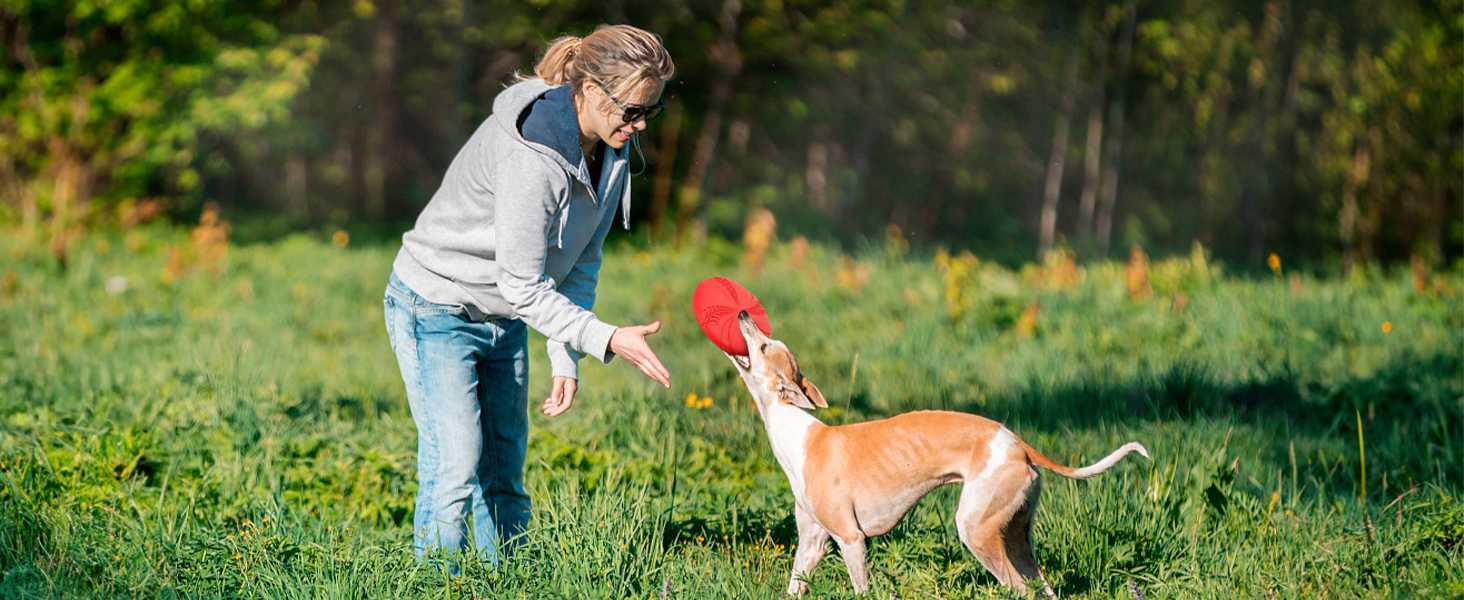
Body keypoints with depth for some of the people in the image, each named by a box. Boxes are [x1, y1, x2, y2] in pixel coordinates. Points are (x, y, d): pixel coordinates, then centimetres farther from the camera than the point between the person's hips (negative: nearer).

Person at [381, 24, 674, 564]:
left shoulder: (611, 152, -6)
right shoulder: (531, 156, -32)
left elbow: (582, 257, 3)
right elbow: (523, 287, -28)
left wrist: (566, 359, -2)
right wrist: (607, 340, -33)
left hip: (504, 320, 8)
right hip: (437, 310, -8)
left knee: (505, 474, 8)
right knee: (456, 469, -13)